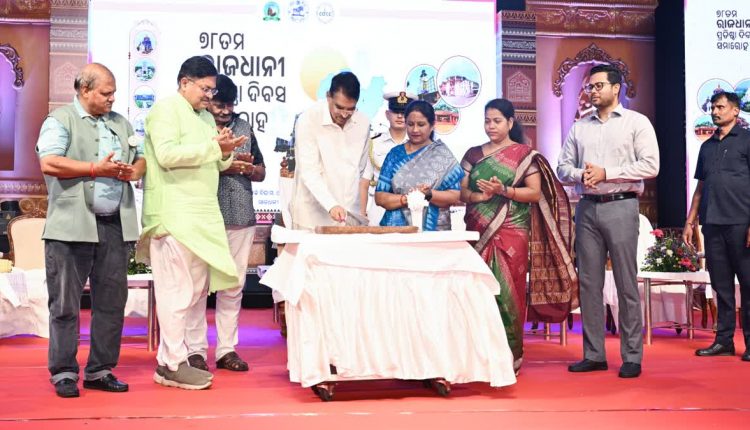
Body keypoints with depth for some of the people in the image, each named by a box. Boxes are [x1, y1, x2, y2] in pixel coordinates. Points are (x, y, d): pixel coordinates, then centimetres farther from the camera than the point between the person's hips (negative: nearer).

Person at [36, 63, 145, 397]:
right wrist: (96, 169, -14)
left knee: (112, 301, 8)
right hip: (72, 227, -5)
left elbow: (141, 157, 22)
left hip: (115, 226, 6)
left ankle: (100, 370, 17)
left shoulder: (120, 122, 19)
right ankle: (64, 373, 10)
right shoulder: (60, 120, 0)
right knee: (65, 303, 1)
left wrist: (134, 171, -1)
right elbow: (49, 163, -13)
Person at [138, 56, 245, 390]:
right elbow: (167, 154, -18)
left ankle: (170, 358, 16)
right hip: (175, 215, -9)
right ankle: (172, 365, -1)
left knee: (196, 289, 9)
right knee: (177, 290, -7)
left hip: (200, 216, 9)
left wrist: (225, 153, 5)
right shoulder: (166, 108, -4)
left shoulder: (205, 117, 22)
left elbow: (213, 165, 27)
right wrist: (213, 146, -14)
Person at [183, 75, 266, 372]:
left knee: (234, 286, 8)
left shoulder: (244, 128, 16)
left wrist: (248, 168, -2)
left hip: (241, 219, 5)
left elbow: (261, 173, 20)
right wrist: (221, 166, -13)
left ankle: (227, 349, 15)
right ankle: (195, 350, 6)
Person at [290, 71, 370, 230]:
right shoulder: (308, 120, -10)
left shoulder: (363, 123, 4)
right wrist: (331, 206, -28)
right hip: (312, 216, -4)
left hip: (350, 215, 4)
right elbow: (309, 172, -16)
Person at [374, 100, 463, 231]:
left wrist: (429, 194, -15)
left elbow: (455, 196, 1)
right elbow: (379, 197, 6)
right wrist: (405, 198, -10)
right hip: (396, 229, 1)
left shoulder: (443, 155, 7)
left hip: (433, 230, -1)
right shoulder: (395, 154, 11)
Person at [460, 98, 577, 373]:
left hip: (511, 232, -3)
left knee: (507, 291, -6)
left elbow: (536, 192, -2)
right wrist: (476, 196, -11)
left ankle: (509, 358, 2)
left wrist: (503, 190, -15)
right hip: (478, 233, 3)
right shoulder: (473, 154, 16)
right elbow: (462, 191, 11)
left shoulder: (524, 154, 5)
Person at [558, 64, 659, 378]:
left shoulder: (636, 122, 4)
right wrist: (581, 175, -8)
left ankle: (632, 357, 3)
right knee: (589, 283, 4)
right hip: (587, 208, 4)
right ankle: (593, 354, 11)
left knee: (626, 284, -3)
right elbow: (563, 167, 13)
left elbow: (650, 166, -7)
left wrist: (606, 173, -11)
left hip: (620, 207, -4)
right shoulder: (579, 127, 17)